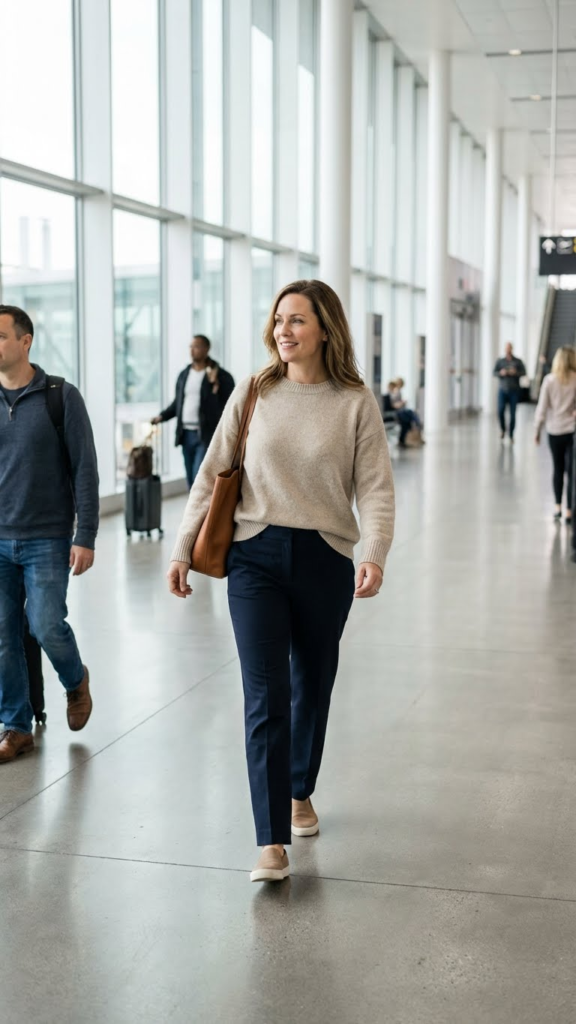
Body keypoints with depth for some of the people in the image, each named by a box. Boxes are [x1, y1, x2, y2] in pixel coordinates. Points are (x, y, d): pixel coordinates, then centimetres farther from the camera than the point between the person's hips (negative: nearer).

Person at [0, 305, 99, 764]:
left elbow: (85, 470, -5)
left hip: (47, 539, -3)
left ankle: (76, 680, 25)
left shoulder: (61, 397, -5)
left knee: (47, 625, -8)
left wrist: (85, 537, -10)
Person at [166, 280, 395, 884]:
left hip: (325, 560, 0)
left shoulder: (356, 403, -1)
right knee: (265, 696, -7)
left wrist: (374, 555, -21)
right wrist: (183, 549, 1)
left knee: (311, 688, 15)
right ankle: (272, 843, -5)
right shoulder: (252, 396, 2)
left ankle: (299, 792, 40)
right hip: (255, 556, 0)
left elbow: (375, 488, -5)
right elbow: (212, 476, 5)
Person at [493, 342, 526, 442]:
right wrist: (501, 373, -17)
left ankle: (511, 435, 8)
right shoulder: (500, 361, 6)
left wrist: (516, 372, -19)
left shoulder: (518, 361, 3)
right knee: (501, 411, -10)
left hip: (514, 391, 0)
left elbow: (524, 372, -1)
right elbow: (494, 373, 3)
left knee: (513, 414, -1)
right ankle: (503, 429, 17)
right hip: (503, 390, 0)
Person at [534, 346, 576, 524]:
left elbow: (542, 407, -1)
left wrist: (537, 429, 6)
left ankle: (558, 506, 18)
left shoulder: (549, 380, -4)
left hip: (554, 430, 2)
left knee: (558, 469, 16)